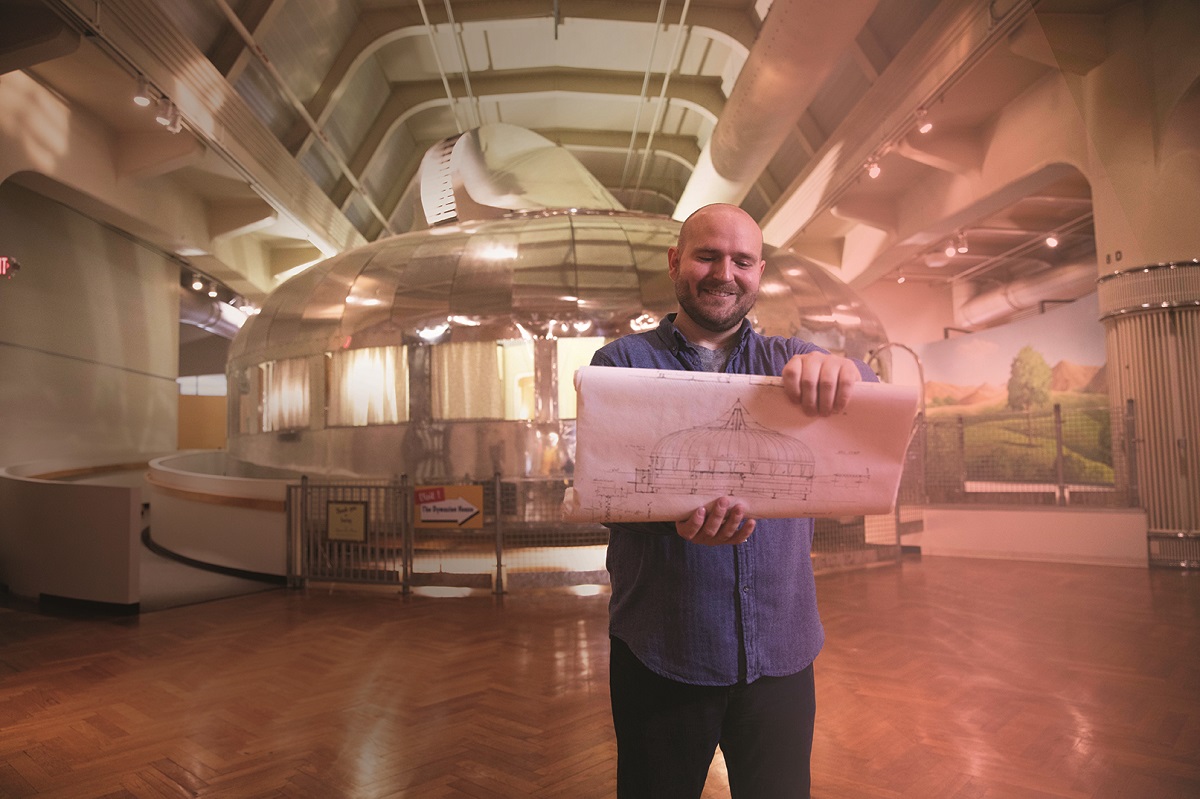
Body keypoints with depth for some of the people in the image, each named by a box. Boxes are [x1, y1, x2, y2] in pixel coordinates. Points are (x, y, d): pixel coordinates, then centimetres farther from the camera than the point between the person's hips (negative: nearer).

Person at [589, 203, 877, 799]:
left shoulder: (790, 362, 10)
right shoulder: (622, 362, 2)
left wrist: (840, 371, -33)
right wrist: (677, 511, -32)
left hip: (780, 652, 2)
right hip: (662, 653, -2)